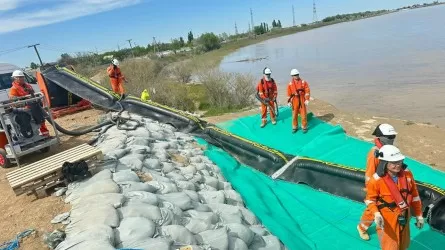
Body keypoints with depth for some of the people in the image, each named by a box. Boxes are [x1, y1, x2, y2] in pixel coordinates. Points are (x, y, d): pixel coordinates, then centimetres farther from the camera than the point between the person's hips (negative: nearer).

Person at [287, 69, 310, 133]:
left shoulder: (303, 82, -1)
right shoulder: (290, 84, 1)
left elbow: (307, 91, -4)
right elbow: (289, 94, 2)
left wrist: (307, 100, -12)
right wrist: (289, 102, -2)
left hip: (302, 101, -1)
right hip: (294, 101, 1)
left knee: (303, 114, 2)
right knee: (294, 115, 7)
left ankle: (304, 127, 16)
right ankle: (295, 127, 21)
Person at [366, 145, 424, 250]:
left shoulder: (407, 174, -10)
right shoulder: (377, 180, -25)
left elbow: (414, 196, 3)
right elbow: (370, 199, -12)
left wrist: (418, 215, 8)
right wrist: (376, 214, -27)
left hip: (404, 218, 5)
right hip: (387, 220, -5)